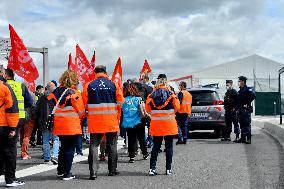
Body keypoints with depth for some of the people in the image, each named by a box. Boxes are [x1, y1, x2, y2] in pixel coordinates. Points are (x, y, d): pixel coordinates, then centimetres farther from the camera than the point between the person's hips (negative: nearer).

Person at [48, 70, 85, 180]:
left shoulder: (55, 92, 2)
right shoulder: (74, 94, -12)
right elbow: (81, 111, -7)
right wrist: (80, 119, 13)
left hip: (59, 126, 6)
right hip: (72, 127, -6)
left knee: (63, 147, 20)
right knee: (70, 149, 3)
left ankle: (60, 171, 28)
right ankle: (67, 173, 3)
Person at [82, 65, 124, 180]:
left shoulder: (89, 85, -1)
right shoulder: (114, 85, 0)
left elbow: (85, 103, 1)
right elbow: (120, 103, 3)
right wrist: (117, 117, 16)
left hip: (94, 121, 0)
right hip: (112, 121, 1)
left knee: (94, 145, 2)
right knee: (112, 145, 12)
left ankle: (93, 172, -7)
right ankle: (112, 170, 20)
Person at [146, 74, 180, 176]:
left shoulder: (151, 95, -2)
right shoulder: (171, 95, -7)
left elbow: (148, 109, 3)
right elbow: (176, 107, 0)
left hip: (156, 124, 2)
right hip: (169, 124, -2)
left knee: (156, 146, 9)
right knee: (169, 146, 7)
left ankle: (152, 168, 2)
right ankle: (168, 169, 9)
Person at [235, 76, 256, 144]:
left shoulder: (248, 89, -7)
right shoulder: (239, 91, 18)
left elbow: (253, 96, -23)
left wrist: (247, 103, -19)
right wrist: (237, 107, 12)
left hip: (246, 110, -8)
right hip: (240, 110, 8)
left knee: (247, 124, -8)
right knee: (242, 125, 10)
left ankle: (248, 139, -7)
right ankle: (243, 138, 15)